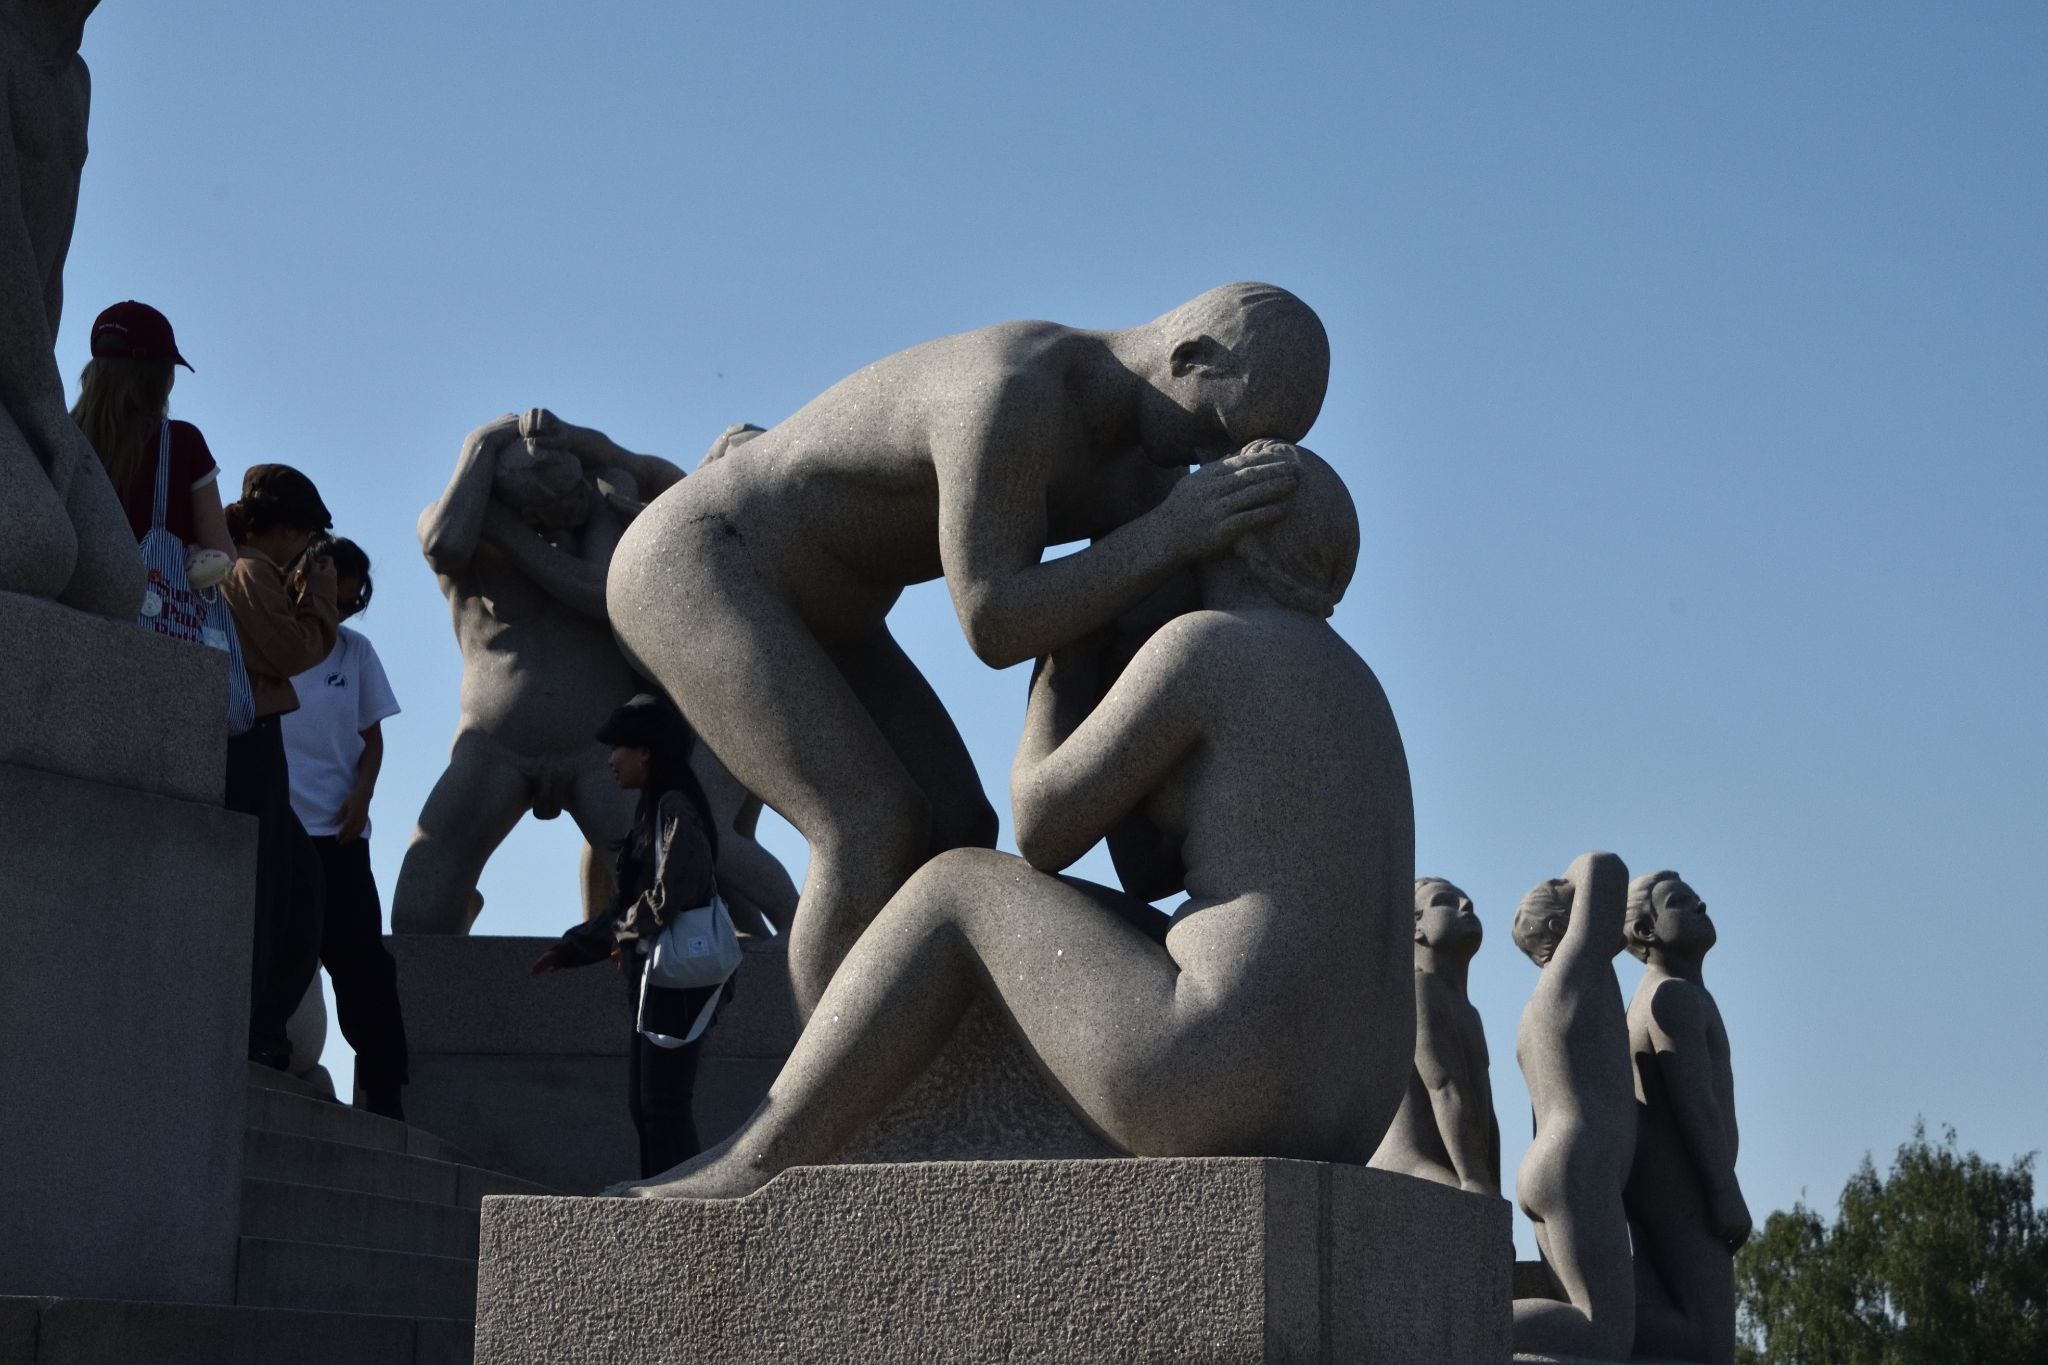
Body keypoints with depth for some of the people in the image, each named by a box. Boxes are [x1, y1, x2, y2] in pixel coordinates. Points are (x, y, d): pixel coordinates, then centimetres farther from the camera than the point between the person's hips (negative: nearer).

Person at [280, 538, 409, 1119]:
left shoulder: (355, 651, 15)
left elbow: (372, 737, 16)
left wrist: (362, 792, 0)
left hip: (336, 831, 2)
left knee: (362, 960, -4)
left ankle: (383, 1091, -4)